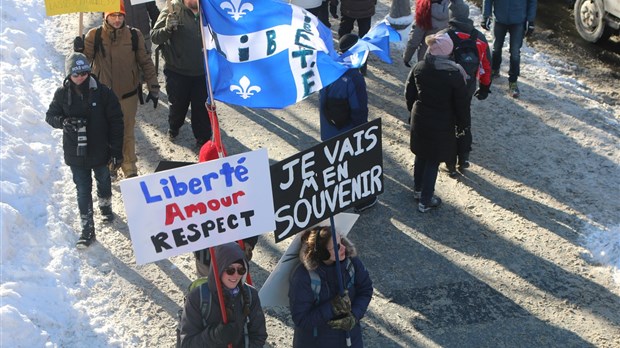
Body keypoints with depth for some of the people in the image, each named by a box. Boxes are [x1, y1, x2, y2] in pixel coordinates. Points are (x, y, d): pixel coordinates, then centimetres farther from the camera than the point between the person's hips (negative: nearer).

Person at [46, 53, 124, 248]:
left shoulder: (102, 92, -14)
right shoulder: (62, 94, -9)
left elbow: (116, 121, -9)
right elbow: (50, 116, 1)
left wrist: (117, 150, -9)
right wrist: (64, 121, -24)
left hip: (100, 151, 0)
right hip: (76, 153, 0)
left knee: (103, 182, 22)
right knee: (83, 190, 5)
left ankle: (106, 207, 50)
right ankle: (87, 229, 13)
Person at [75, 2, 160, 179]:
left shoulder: (134, 35, -7)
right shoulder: (94, 35, -9)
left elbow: (145, 62, 1)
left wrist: (153, 88, 0)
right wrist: (79, 51, -31)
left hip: (128, 94, 0)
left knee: (127, 133, 11)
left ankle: (129, 168, 25)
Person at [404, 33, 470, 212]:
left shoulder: (419, 68, -9)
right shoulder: (454, 74, -21)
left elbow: (409, 93, 4)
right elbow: (462, 103, -12)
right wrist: (462, 123, 3)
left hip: (419, 121, 4)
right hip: (441, 125, -4)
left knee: (421, 155, 23)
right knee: (433, 161, 8)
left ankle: (418, 189, 40)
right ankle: (425, 201, 16)